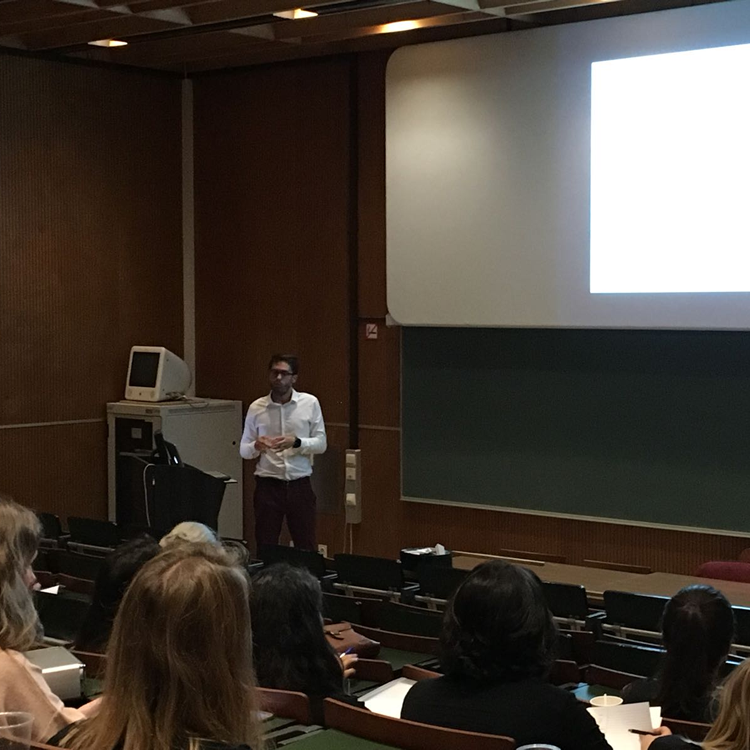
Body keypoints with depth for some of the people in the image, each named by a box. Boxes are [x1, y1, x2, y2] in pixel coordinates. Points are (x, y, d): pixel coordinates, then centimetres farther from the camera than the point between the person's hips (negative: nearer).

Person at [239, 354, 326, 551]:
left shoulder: (310, 403, -1)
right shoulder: (256, 408, 1)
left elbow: (321, 444, -1)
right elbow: (243, 450, 5)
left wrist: (296, 442, -19)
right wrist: (256, 446, -18)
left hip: (300, 485, 0)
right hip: (268, 486, 0)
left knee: (306, 547, 5)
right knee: (266, 547, 5)